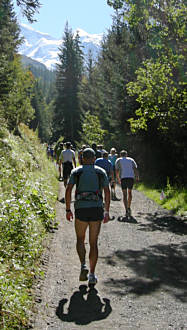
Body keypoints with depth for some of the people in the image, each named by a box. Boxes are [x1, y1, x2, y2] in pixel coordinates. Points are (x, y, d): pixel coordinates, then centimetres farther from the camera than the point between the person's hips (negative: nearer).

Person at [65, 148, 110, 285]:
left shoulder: (76, 172, 7)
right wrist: (107, 211, 7)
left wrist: (68, 209, 3)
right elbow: (107, 192, 2)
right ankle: (92, 275, 6)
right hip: (97, 209, 1)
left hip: (81, 209, 0)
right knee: (93, 243, 7)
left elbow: (68, 190, -2)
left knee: (80, 239, 18)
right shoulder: (101, 172, 9)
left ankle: (83, 265, -4)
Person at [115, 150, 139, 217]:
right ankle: (129, 207, 20)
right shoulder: (131, 160, 19)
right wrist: (137, 177, 1)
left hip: (123, 178, -2)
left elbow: (117, 171, 7)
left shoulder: (118, 160, 14)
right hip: (131, 177, 2)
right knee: (129, 193, 22)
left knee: (124, 195, 4)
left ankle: (126, 210, -4)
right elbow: (135, 169, 5)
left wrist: (118, 179, 19)